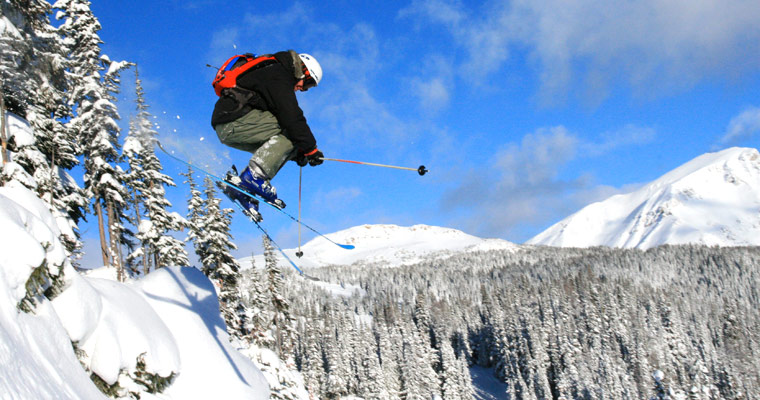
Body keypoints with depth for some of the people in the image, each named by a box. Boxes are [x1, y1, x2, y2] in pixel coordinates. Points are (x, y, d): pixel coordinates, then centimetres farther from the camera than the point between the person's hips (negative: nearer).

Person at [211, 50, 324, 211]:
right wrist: (310, 148, -13)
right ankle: (254, 175, -25)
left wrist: (297, 151, 18)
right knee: (288, 133, -15)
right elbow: (291, 117, -16)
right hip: (234, 121, -10)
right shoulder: (278, 76, -6)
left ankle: (243, 188, -2)